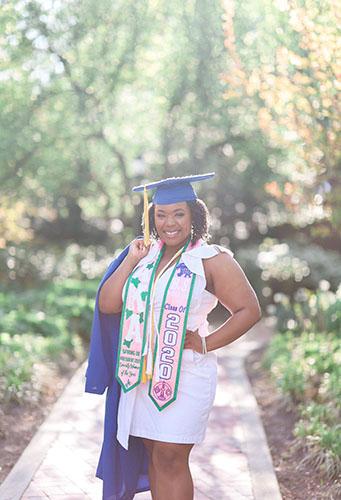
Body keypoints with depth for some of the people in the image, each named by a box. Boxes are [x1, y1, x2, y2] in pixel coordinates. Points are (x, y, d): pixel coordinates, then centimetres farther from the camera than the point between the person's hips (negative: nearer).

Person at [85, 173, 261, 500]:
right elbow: (106, 305, 1)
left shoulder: (211, 259, -5)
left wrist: (208, 343, -9)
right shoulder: (144, 254, 8)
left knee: (170, 459, -5)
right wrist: (130, 260, -6)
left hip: (184, 373, -5)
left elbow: (249, 310, -5)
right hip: (140, 372, 5)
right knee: (154, 454, 10)